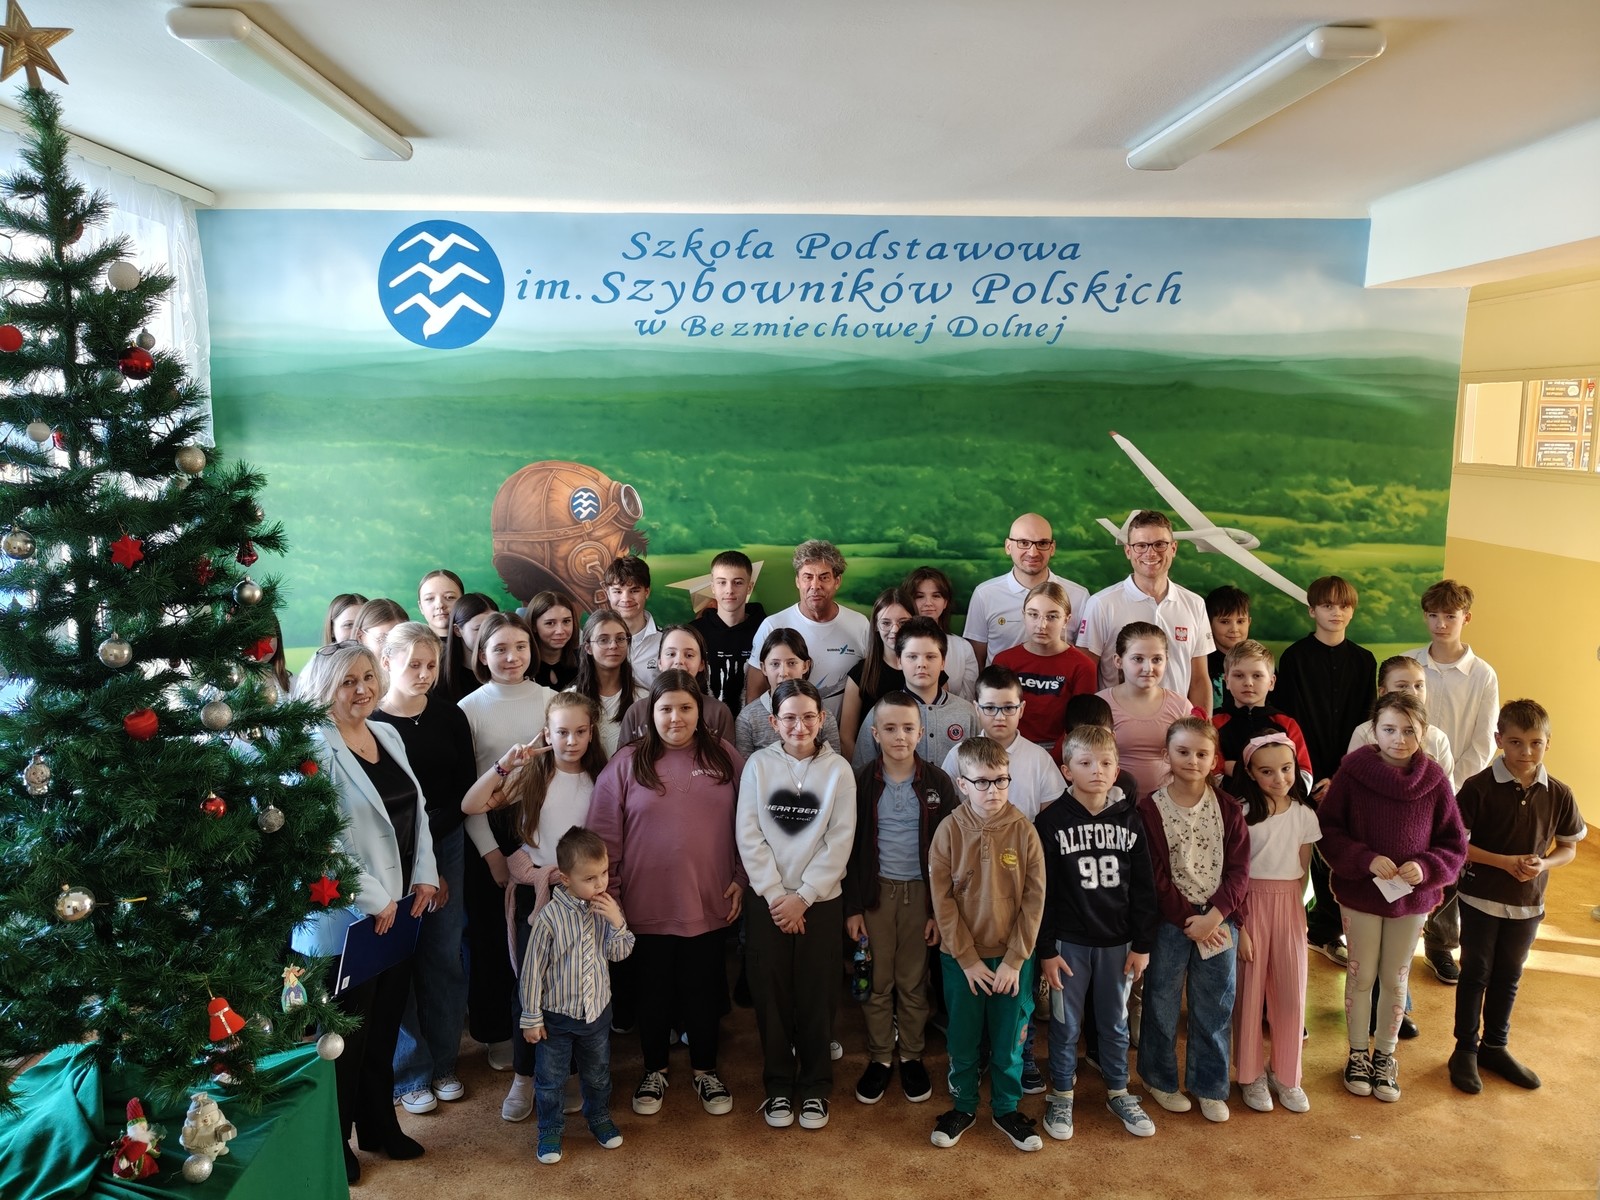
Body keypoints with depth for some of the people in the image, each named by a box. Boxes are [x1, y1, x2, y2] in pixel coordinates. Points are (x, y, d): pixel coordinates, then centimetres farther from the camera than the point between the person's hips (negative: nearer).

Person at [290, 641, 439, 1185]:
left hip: (397, 908, 7)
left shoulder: (388, 735, 8)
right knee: (347, 1032, 8)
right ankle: (333, 1140, 27)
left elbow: (417, 810, 12)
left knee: (385, 1023, 18)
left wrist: (424, 876, 2)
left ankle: (378, 1124, 36)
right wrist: (372, 899, -20)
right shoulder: (316, 747, -15)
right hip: (346, 916, -7)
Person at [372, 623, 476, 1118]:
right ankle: (409, 1074, 23)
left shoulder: (450, 716, 0)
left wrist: (429, 829, -11)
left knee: (444, 957, 11)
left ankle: (442, 1063, 28)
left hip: (445, 848, 3)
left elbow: (466, 790, 2)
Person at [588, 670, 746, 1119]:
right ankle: (655, 1071, 34)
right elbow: (605, 836, -3)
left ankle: (705, 1071, 33)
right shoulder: (627, 763, -5)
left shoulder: (725, 758, 0)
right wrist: (609, 894, -4)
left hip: (710, 904, 1)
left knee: (704, 992, 14)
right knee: (654, 992, 14)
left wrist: (741, 880, 1)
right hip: (648, 906, -1)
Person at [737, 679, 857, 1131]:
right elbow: (749, 836, -4)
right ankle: (778, 1087, 24)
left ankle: (815, 1088, 24)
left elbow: (839, 842, -6)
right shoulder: (758, 765, -2)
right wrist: (775, 895, -10)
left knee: (817, 997, 6)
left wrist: (802, 897, -10)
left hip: (820, 900, 0)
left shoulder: (838, 770, -3)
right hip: (768, 900, 1)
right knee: (771, 996, 7)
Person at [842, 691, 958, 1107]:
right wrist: (852, 907, -2)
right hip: (876, 891, 0)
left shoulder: (938, 782, -3)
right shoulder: (861, 781, -3)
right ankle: (879, 1058, 22)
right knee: (877, 982, 8)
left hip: (920, 892, 0)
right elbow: (850, 848, 0)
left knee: (914, 982, 9)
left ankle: (912, 1057, 25)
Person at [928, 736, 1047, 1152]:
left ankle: (1007, 1109, 33)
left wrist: (1015, 959, -9)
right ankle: (962, 1107, 33)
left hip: (1012, 958, 0)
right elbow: (942, 899, -8)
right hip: (961, 958, 0)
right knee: (962, 1039, 13)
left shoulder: (1023, 829, -9)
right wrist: (968, 959, -10)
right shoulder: (950, 830, -10)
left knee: (1009, 1040, 12)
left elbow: (1035, 898, -7)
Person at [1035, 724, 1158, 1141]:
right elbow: (1042, 891, -8)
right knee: (1065, 1024, 9)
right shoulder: (1051, 821, -10)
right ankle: (1061, 1096, 26)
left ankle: (1118, 1092, 34)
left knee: (1116, 1022, 16)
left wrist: (1142, 944, 2)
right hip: (1069, 942, -2)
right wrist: (1046, 950, -8)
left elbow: (1143, 887, 3)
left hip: (1117, 942, 3)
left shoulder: (1129, 818, -1)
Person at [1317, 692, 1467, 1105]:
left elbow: (1455, 844, -3)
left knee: (1395, 979, 17)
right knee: (1361, 976, 13)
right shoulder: (1352, 771, -16)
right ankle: (1358, 1054, 32)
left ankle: (1385, 1056, 35)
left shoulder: (1434, 781, -11)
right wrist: (1366, 859, -23)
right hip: (1360, 893, -1)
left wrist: (1426, 867, -20)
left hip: (1412, 898, 2)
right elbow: (1328, 830, -10)